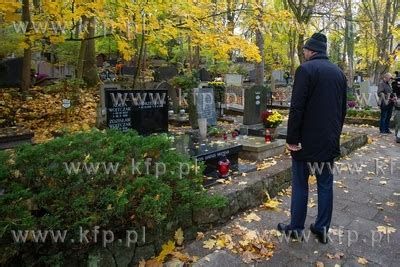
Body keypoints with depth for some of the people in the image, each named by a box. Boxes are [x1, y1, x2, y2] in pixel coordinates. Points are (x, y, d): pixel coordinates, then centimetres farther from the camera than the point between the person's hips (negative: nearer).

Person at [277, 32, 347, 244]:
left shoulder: (305, 69, -11)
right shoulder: (339, 72, 11)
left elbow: (296, 107, -18)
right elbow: (343, 109, 15)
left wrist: (292, 138, -14)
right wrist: (335, 134, 20)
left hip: (307, 139, -6)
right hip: (330, 140, 7)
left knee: (300, 185, 6)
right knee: (325, 185, 13)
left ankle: (296, 228, 19)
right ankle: (322, 228, 24)